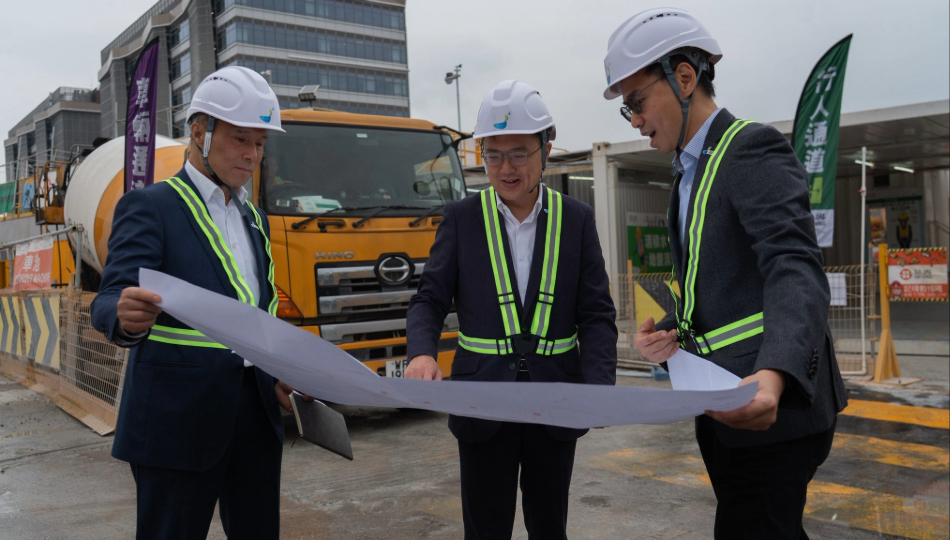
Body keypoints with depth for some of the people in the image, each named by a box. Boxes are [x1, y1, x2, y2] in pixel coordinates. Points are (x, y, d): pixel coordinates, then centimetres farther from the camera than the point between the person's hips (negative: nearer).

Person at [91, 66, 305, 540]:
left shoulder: (253, 217, 15)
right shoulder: (148, 207, -6)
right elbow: (109, 304, -18)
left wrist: (278, 376, 6)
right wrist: (127, 317, -41)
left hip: (254, 415, 6)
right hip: (178, 422, -6)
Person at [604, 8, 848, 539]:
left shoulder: (753, 148, -12)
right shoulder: (690, 174, 17)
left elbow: (796, 271, -26)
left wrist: (774, 375, -43)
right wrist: (673, 331, 0)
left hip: (771, 405, -9)